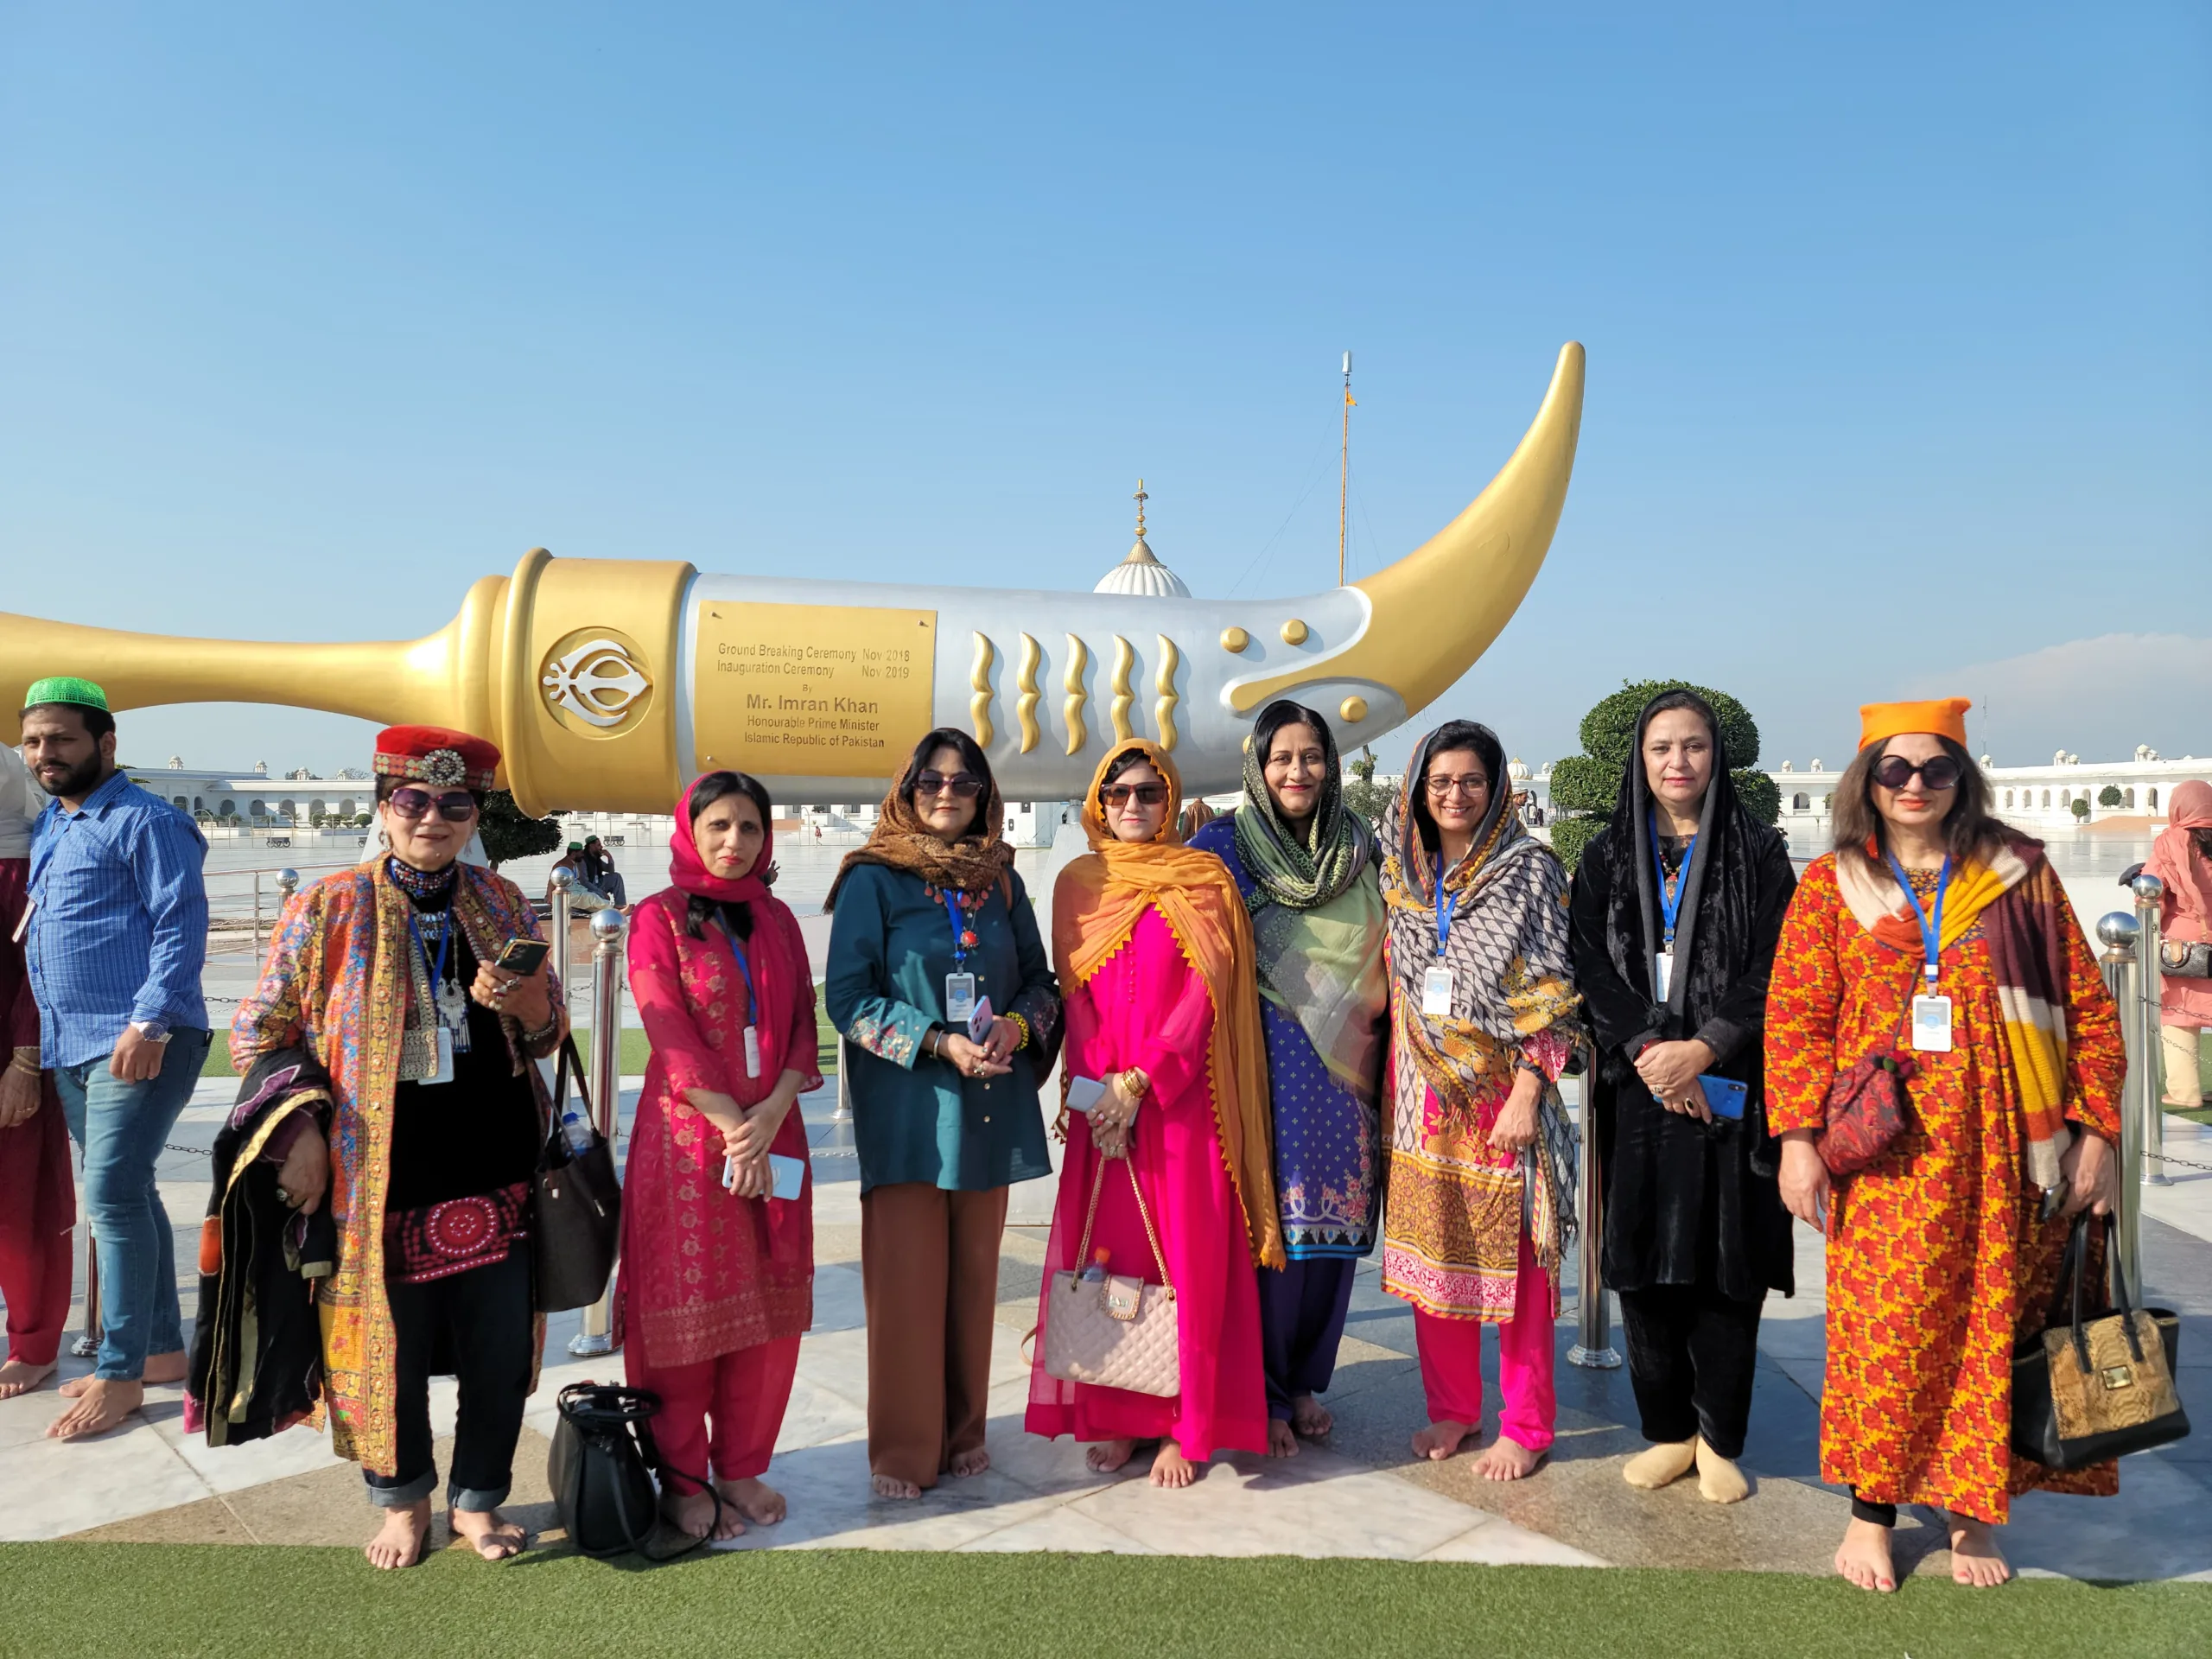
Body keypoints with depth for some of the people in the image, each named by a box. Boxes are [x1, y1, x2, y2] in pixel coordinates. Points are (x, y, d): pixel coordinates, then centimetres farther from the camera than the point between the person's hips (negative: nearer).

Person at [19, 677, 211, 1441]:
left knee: (112, 1197, -9)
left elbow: (181, 924, -16)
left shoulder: (144, 821, -8)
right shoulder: (47, 827, 18)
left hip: (139, 1042, -9)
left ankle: (119, 1373, 2)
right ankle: (162, 1348, 23)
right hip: (71, 1047, 9)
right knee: (126, 1196, 13)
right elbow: (38, 931, 24)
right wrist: (31, 1038, 16)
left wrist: (149, 1023, -23)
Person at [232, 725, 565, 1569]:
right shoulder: (329, 905, -2)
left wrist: (521, 1004, -11)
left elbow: (550, 1029, 12)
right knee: (391, 1347, 11)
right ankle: (403, 1498, 36)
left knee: (501, 1347, 9)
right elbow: (259, 1032, 2)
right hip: (380, 1176, -2)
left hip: (496, 1171, 2)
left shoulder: (502, 903, 6)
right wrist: (300, 1132, -7)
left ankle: (477, 1498, 31)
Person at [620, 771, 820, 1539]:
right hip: (689, 1137, -4)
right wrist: (731, 1126, -15)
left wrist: (772, 1113, -10)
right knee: (688, 1309, 2)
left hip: (773, 1132, 4)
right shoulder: (660, 918, -1)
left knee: (769, 1309, 7)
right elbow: (672, 1036, -9)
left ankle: (742, 1467, 23)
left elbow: (802, 1025, 6)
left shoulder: (777, 920, 12)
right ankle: (682, 1479, 17)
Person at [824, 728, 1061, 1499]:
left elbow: (1040, 978, 13)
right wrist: (939, 1042, -16)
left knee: (974, 1271, 11)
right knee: (907, 1277, 1)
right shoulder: (873, 880, -2)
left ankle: (964, 1431, 26)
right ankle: (903, 1450, 15)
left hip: (991, 1105, 4)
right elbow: (846, 996, -7)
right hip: (906, 1108, -3)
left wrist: (1017, 1025, -9)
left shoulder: (1002, 880, 10)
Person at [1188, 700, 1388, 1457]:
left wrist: (1375, 1052, 8)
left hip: (1342, 1071, 4)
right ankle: (1257, 1395, 13)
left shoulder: (1361, 852, 11)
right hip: (1263, 1066, -4)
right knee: (1267, 1224, -4)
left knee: (1332, 1224, 7)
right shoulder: (1223, 845, -1)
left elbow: (1385, 961, 16)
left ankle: (1303, 1381, 25)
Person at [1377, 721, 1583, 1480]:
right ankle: (1452, 1408, 27)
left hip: (1503, 1087, -5)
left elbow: (1552, 992, -8)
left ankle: (1524, 1428, 17)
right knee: (1433, 1248, 11)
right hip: (1425, 1091, 5)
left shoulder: (1530, 869, -4)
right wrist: (1396, 1080, 9)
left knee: (1511, 1254, 2)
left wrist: (1527, 1091, -15)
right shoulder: (1406, 875, 10)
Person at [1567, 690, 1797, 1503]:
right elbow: (1591, 963, 1)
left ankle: (1719, 1439, 15)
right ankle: (1668, 1430, 18)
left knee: (1727, 1265, 0)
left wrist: (1702, 1048, -14)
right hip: (1638, 1084, 2)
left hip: (1728, 1085, -1)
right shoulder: (1608, 857, 10)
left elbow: (1772, 968, -3)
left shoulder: (1758, 851, 5)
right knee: (1644, 1261, 4)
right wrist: (1647, 1048, -13)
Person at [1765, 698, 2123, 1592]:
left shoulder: (2018, 873, 6)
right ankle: (1871, 1510, 17)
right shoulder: (1831, 885, 5)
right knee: (1885, 1327, 1)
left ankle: (1974, 1514, 25)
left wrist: (2095, 1128, 1)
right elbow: (1796, 1017, 1)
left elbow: (2089, 1006, 7)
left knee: (1992, 1325, 8)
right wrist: (1799, 1137, -7)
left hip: (2001, 1150, 1)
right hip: (1886, 1151, -1)